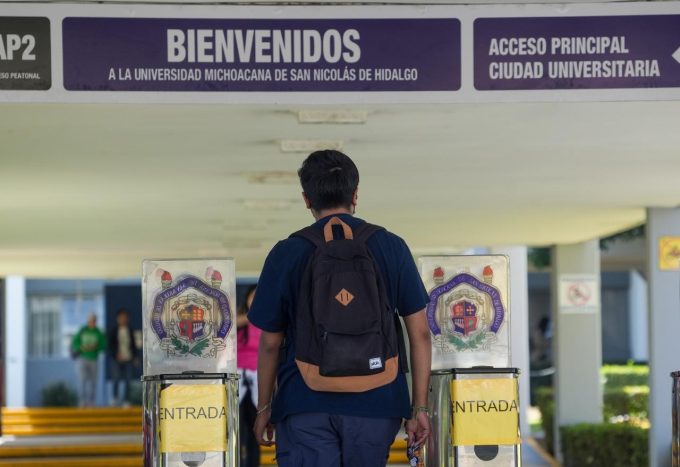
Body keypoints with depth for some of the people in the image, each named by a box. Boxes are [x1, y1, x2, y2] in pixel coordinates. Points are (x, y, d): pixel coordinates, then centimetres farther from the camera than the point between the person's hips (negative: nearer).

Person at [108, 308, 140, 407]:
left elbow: (133, 344, 14)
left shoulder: (130, 331, 10)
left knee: (127, 380, -1)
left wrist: (136, 357, 9)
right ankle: (115, 397, 11)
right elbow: (110, 345, 1)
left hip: (128, 359, 3)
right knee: (116, 379, -9)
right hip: (117, 359, -3)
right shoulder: (113, 331, 2)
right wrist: (116, 355, -12)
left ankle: (125, 400, 3)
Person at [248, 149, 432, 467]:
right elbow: (419, 333, 1)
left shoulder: (287, 253, -2)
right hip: (376, 402, 2)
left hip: (305, 405, -2)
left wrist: (264, 408, 14)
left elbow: (270, 342, 2)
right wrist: (419, 407, 7)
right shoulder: (391, 247, 2)